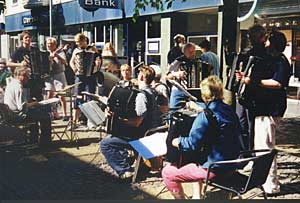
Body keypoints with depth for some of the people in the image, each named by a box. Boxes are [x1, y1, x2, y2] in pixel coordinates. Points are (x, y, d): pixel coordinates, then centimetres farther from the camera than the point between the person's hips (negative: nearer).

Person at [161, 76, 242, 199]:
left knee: (167, 173, -3)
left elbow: (192, 144, -20)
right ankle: (197, 195, 42)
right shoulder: (229, 110, 5)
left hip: (215, 169, -9)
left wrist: (178, 142, -1)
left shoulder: (205, 116, -19)